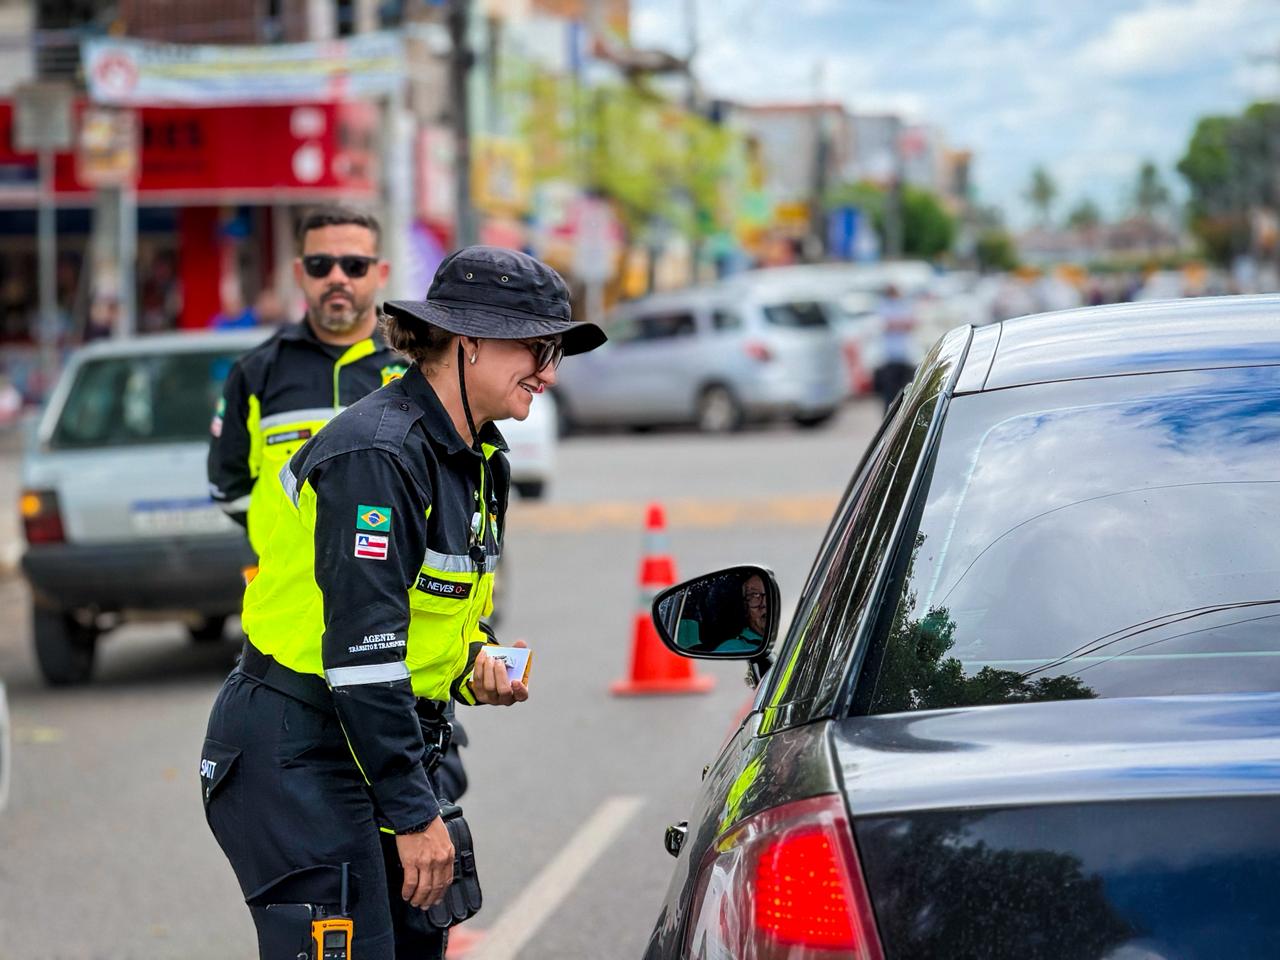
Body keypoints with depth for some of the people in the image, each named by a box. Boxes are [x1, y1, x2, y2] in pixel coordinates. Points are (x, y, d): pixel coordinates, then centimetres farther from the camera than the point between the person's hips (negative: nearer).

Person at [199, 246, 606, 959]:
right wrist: (414, 813, -22)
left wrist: (478, 663, -1)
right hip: (297, 757, -9)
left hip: (380, 744, 9)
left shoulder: (479, 460, 11)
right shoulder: (379, 452, -19)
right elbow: (361, 646, -23)